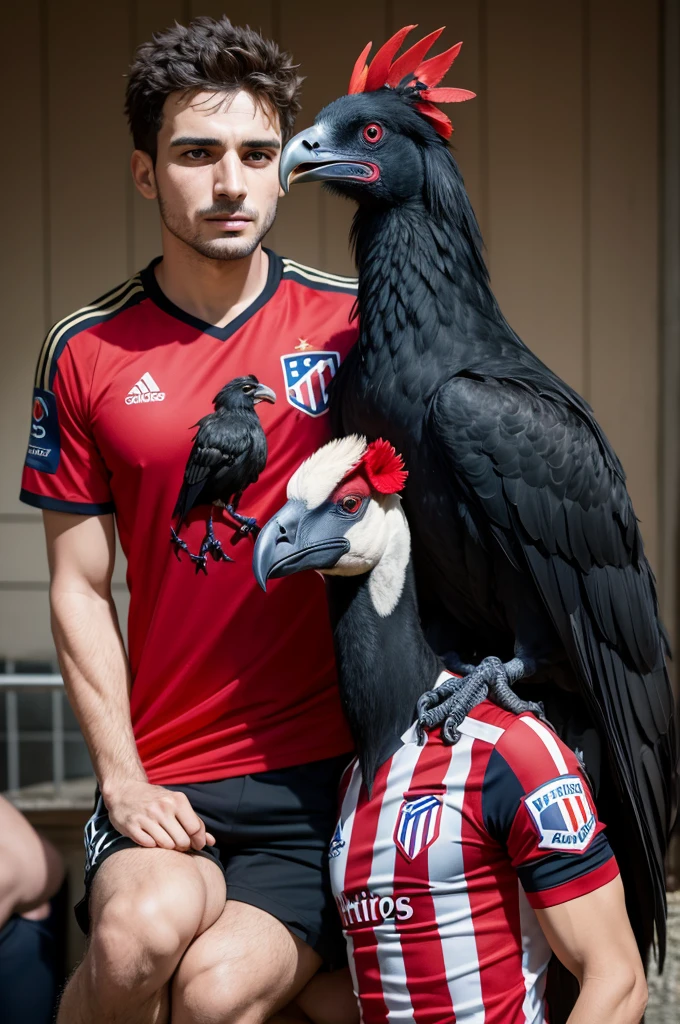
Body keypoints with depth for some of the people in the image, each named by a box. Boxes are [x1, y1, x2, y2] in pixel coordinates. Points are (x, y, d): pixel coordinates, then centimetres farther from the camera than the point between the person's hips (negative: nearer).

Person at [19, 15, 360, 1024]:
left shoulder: (357, 323, 2)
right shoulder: (88, 355, 4)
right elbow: (80, 589, 6)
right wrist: (122, 779, -3)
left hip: (330, 768, -1)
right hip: (167, 775, 1)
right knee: (145, 923, -28)